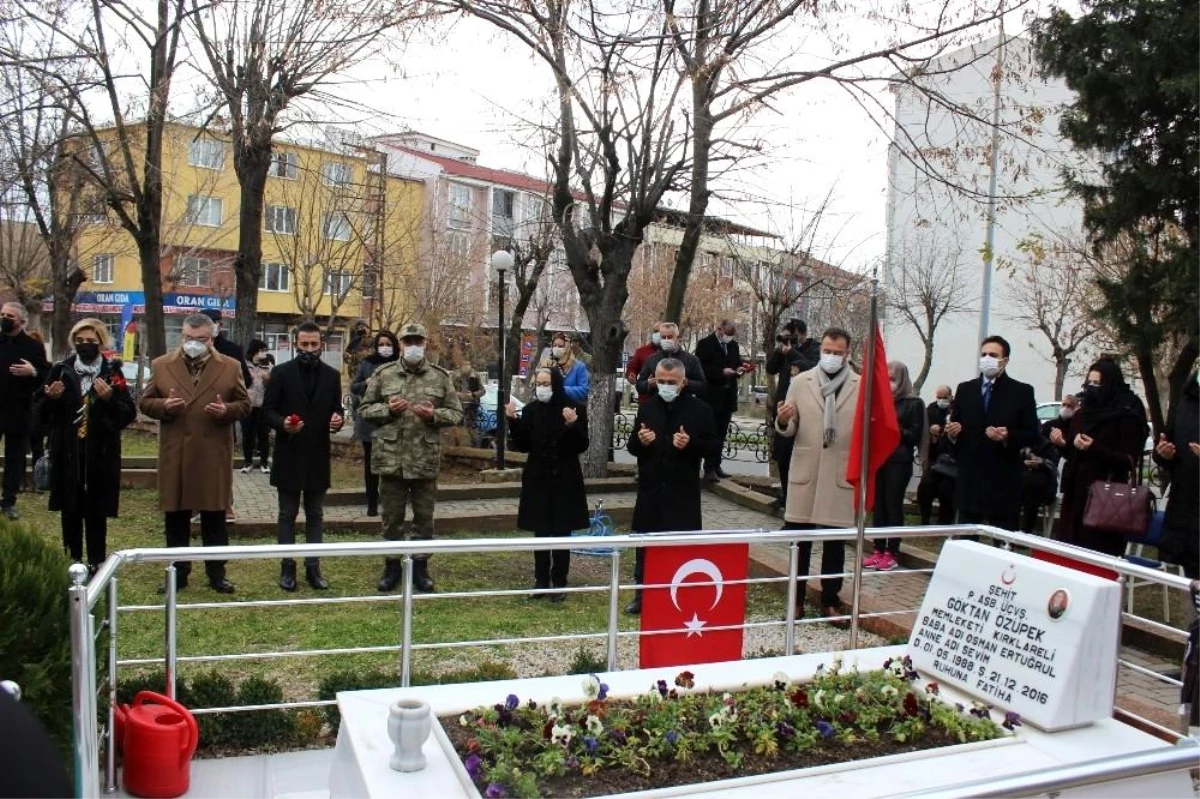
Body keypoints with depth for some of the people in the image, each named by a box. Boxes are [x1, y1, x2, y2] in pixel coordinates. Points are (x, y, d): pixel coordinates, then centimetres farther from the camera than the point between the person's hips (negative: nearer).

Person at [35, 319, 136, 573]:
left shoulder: (112, 373, -1)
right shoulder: (61, 370, 4)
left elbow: (129, 414, -5)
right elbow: (41, 413, 7)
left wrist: (110, 399, -22)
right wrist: (51, 398, -13)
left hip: (101, 454, -2)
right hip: (67, 453, 2)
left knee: (96, 511, 3)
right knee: (70, 509, 9)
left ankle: (97, 562, 11)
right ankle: (72, 561, 20)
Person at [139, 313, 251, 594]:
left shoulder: (231, 367, 4)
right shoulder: (161, 365, 6)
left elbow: (244, 405, 5)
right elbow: (145, 402, 8)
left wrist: (226, 410, -15)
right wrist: (163, 406, -13)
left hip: (214, 456, -1)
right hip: (174, 456, 1)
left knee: (214, 517, 7)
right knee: (175, 518, 9)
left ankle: (216, 573, 17)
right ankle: (178, 573, 22)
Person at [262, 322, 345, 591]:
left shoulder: (332, 375, 5)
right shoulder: (282, 373, -3)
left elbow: (337, 408, 9)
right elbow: (268, 410, -2)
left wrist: (338, 419, -14)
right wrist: (282, 424, -22)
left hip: (318, 456, 2)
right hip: (289, 455, -2)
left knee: (315, 516, 9)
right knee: (287, 515, 7)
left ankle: (313, 568, 17)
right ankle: (287, 567, 16)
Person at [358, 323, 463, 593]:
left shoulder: (441, 377, 4)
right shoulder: (383, 374, 4)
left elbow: (456, 413, 5)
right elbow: (366, 409, 7)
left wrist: (434, 414, -14)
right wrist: (387, 409, -11)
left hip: (426, 459, 0)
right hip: (391, 458, 0)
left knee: (424, 517, 9)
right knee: (392, 516, 10)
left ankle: (420, 566, 23)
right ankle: (392, 565, 23)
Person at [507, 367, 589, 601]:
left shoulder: (574, 410, -7)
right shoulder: (530, 411, 2)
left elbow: (582, 447, -10)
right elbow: (523, 446, 2)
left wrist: (572, 425, -26)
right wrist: (514, 421, -10)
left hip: (565, 481, -3)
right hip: (537, 480, 3)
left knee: (561, 533, 4)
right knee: (540, 533, 9)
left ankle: (559, 584, 12)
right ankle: (541, 580, 19)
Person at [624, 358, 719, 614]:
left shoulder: (700, 409, -2)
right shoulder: (646, 407, 8)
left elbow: (712, 446, -2)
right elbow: (632, 447, 11)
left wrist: (690, 444, -21)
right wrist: (640, 441, -12)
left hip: (683, 490, -3)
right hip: (650, 488, 3)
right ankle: (642, 594, 22)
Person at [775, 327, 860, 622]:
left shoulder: (862, 387, 0)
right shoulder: (800, 382, 3)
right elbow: (789, 430, 3)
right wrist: (782, 421, -19)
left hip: (842, 475, 0)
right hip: (805, 473, 1)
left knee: (835, 543, 10)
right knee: (799, 542, 6)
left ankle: (830, 601, 23)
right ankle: (796, 600, 18)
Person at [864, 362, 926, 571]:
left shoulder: (914, 403, 0)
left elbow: (915, 436, -2)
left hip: (899, 462, -4)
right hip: (878, 459, 4)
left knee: (893, 505, -2)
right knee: (878, 504, 3)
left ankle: (892, 553, 5)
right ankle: (878, 550, 11)